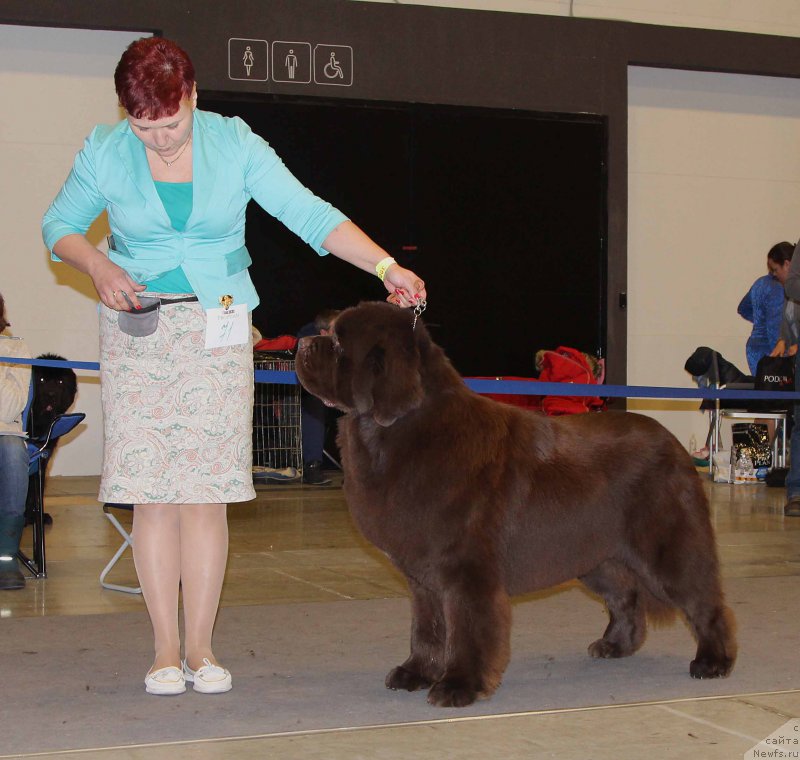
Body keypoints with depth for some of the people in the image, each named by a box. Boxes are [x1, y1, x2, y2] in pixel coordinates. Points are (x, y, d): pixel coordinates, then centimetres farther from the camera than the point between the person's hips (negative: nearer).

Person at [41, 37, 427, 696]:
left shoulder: (235, 143, -4)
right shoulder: (104, 151, -2)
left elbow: (310, 214, -8)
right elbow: (59, 225, 11)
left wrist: (386, 265, -18)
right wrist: (99, 266, -9)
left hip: (218, 328, 0)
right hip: (137, 327, 0)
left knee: (206, 492, -4)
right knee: (152, 494, -2)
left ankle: (200, 646, 7)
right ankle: (166, 647, 8)